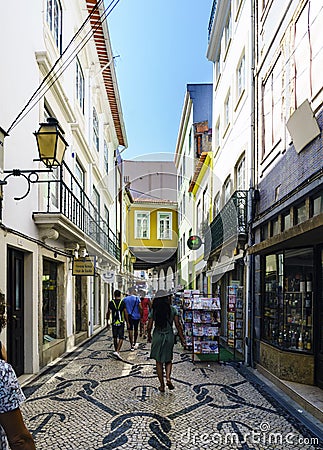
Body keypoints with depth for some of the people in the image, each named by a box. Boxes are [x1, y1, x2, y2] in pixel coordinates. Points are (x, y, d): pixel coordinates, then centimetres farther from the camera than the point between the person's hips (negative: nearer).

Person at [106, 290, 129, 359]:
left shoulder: (111, 302, 1)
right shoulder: (122, 302, -4)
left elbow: (108, 313, 0)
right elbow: (125, 313, -5)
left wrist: (107, 323, 8)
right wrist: (127, 322, 3)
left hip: (114, 323, 2)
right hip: (121, 323, -2)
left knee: (115, 338, 15)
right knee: (121, 338, 0)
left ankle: (116, 351, 24)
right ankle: (117, 351, -15)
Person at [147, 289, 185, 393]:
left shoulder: (154, 310, -6)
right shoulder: (173, 310, -5)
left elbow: (149, 327, -4)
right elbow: (178, 325, -6)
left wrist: (149, 337, 14)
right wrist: (182, 339, 2)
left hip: (157, 337, 0)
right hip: (169, 337, 1)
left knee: (159, 361, 11)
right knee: (168, 360, 18)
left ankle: (162, 385, 15)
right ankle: (168, 378, -5)